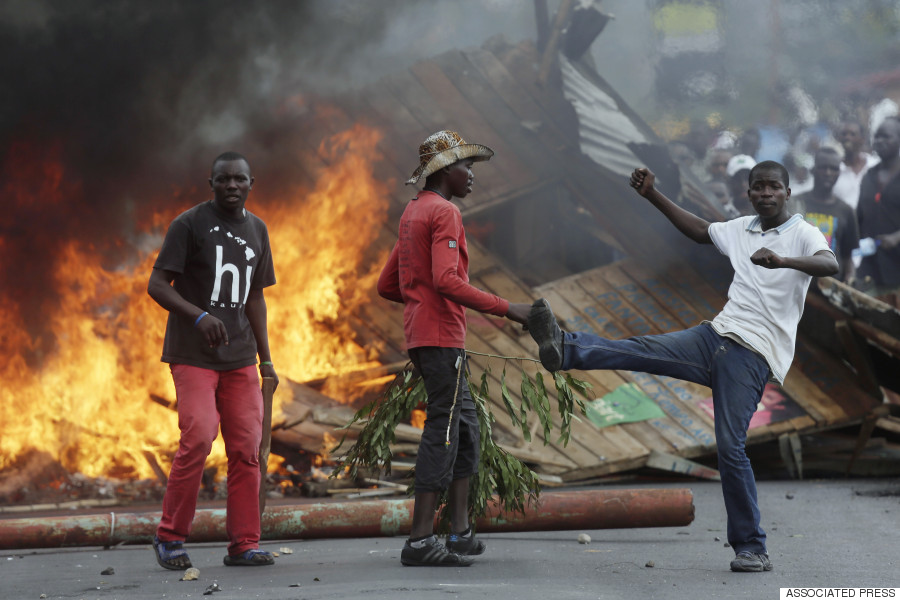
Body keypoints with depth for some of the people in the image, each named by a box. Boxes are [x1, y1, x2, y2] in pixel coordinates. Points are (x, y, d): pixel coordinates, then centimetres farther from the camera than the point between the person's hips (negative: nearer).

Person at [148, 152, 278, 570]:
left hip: (240, 357, 6)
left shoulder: (256, 230, 13)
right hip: (193, 354, -5)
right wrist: (199, 316, -23)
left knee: (246, 448, 0)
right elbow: (157, 285, -8)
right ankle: (170, 536, -2)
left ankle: (243, 545, 7)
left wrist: (265, 358, 15)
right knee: (198, 438, -17)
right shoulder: (189, 224, -5)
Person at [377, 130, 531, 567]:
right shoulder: (444, 212, -10)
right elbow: (447, 280, -24)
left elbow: (387, 285, 22)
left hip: (422, 334, 10)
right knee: (443, 431, -10)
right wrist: (505, 309, -23)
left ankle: (460, 534, 12)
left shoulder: (413, 213, 20)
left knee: (466, 428, 13)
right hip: (441, 336, -10)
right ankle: (421, 542, -11)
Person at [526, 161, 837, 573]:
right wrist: (652, 196, 31)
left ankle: (751, 549, -5)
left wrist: (781, 260, -43)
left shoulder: (803, 234, -3)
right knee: (644, 350, -16)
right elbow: (700, 231, 36)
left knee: (730, 447, -12)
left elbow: (829, 264, -24)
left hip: (753, 356, -6)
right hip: (716, 335, 6)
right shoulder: (741, 229, 18)